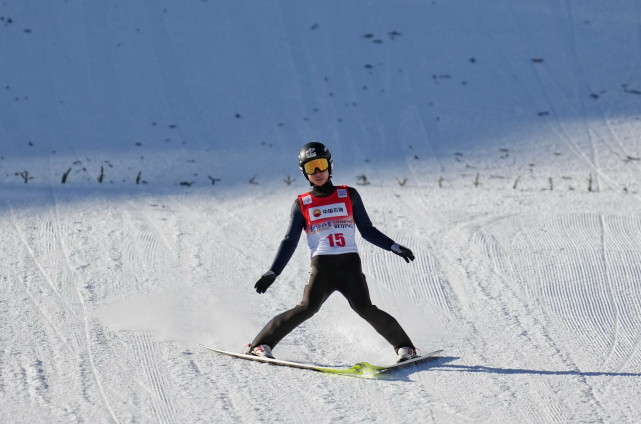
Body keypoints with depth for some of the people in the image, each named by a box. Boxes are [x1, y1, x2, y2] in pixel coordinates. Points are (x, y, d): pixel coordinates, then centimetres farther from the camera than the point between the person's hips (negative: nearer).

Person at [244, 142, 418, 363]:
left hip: (350, 266, 0)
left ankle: (404, 346, 1)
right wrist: (273, 272, 0)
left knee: (366, 309, -15)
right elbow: (290, 241, 9)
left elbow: (367, 230, 14)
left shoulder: (349, 195, 10)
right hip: (321, 267, 0)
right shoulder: (302, 204, 9)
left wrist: (395, 247, 5)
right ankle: (261, 344, -10)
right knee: (307, 308, -19)